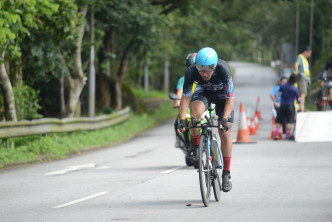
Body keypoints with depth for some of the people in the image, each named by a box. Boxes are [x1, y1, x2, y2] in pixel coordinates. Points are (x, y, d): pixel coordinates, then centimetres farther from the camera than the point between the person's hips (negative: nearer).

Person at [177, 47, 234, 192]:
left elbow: (230, 98, -34)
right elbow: (185, 97, -27)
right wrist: (182, 120, -38)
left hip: (221, 94, -1)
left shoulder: (223, 69, -38)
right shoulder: (191, 72, -33)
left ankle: (226, 175, 4)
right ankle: (196, 150, -12)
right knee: (195, 112, -33)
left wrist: (224, 119, -46)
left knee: (225, 133, -9)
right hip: (203, 92, 1)